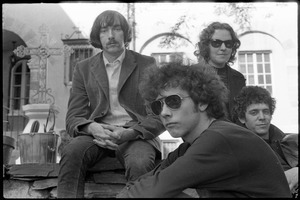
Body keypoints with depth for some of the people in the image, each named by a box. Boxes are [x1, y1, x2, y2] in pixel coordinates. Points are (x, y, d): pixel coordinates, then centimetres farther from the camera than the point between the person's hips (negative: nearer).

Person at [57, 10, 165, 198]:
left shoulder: (146, 64, 6)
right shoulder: (84, 68, 12)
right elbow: (74, 117, 6)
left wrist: (130, 132, -18)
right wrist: (92, 128, -19)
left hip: (136, 135, -1)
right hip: (98, 134, 2)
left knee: (140, 163, -35)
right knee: (71, 152, -31)